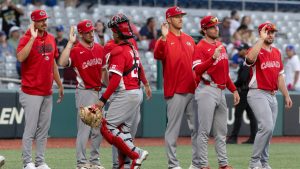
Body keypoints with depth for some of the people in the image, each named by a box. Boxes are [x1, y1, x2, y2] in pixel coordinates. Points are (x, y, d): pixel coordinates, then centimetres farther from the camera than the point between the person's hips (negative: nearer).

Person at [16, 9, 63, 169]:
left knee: (44, 129, 10)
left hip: (47, 92, 7)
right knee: (30, 129, -5)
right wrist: (33, 38, -26)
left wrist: (59, 85, 21)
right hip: (31, 93, -7)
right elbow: (20, 57, -29)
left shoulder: (51, 39, 11)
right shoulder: (26, 39, -10)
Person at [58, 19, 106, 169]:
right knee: (84, 127, -8)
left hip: (98, 92, 7)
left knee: (98, 129, 11)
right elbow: (62, 63, -30)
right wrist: (70, 42, -26)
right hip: (84, 92, -7)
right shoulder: (75, 50, -12)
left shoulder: (99, 49, 8)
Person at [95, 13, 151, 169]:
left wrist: (103, 100, -25)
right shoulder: (133, 48, 11)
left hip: (125, 95, -9)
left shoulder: (118, 51, -16)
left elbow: (115, 79, -24)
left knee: (107, 128, -7)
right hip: (138, 93, 9)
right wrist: (146, 85, 44)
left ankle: (136, 154, -13)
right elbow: (140, 68, 27)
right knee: (124, 130, 14)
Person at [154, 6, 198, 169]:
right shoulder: (165, 39, -2)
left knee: (197, 127, 6)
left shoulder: (189, 39, 17)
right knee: (173, 128, -3)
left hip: (192, 89, 6)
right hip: (175, 91, -6)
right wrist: (163, 37, -36)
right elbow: (157, 55, -23)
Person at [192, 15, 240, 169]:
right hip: (207, 91, -8)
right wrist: (213, 57, -32)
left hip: (221, 91, 8)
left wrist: (233, 89, 20)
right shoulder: (200, 47, -8)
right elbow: (197, 70, -22)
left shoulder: (220, 46, 17)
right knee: (204, 131, -6)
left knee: (221, 132, 11)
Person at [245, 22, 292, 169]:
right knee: (267, 126, -19)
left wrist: (286, 95, 17)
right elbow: (250, 58, -35)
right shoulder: (257, 51, -10)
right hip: (258, 94, -8)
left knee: (268, 130, 10)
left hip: (272, 95, 8)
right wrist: (262, 39, -28)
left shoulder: (277, 52, 14)